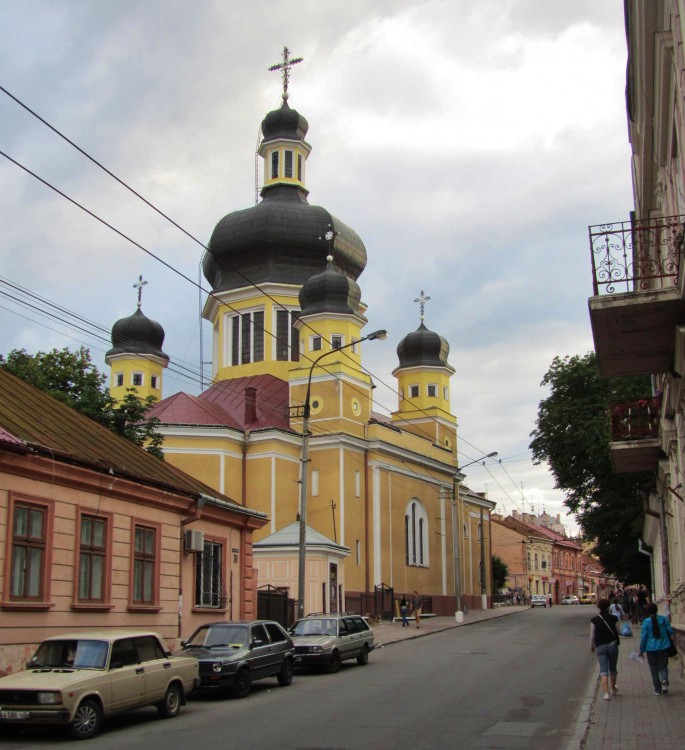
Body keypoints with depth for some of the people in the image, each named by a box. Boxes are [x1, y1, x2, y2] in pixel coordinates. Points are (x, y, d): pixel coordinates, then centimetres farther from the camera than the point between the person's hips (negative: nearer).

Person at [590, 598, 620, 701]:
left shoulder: (594, 620, -5)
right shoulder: (613, 618, -5)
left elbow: (592, 635, -2)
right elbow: (618, 631, -1)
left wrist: (591, 646, 11)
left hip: (600, 646, -1)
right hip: (612, 645, 1)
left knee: (603, 670, -1)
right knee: (612, 668, 20)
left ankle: (606, 692, -14)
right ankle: (613, 688, 38)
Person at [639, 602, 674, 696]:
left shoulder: (646, 621, -9)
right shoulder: (664, 619, -3)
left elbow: (643, 636, -7)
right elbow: (670, 631, 2)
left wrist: (642, 650, 1)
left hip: (651, 649, -1)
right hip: (664, 647, 1)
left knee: (654, 668, 11)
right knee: (663, 666, 12)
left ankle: (657, 689, 11)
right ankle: (664, 680, -18)